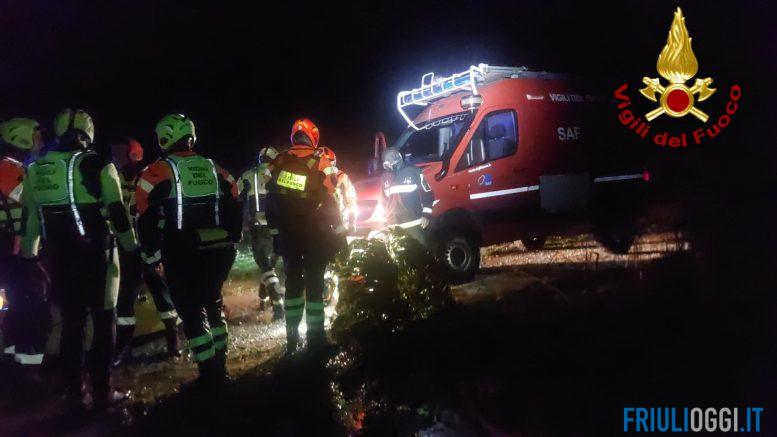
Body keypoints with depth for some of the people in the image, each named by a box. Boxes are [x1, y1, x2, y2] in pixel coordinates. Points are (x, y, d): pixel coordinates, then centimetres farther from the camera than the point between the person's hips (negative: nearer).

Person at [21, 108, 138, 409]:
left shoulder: (35, 170, 6)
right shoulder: (98, 166, -10)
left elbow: (28, 218, 13)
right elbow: (118, 214, -10)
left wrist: (28, 255, 23)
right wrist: (132, 250, 0)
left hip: (60, 258, 5)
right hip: (95, 255, -4)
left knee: (71, 322, 14)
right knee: (104, 321, 6)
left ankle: (73, 391, 19)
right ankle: (102, 391, 7)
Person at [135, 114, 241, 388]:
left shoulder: (158, 172, -4)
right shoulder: (214, 169, 10)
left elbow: (146, 218, -8)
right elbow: (235, 208, 11)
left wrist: (152, 255, 2)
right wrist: (229, 242, 18)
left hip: (182, 255, -5)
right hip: (218, 252, 5)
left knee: (191, 311, 3)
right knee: (213, 305, 20)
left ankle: (210, 375, 3)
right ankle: (220, 368, 25)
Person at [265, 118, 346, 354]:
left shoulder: (278, 162, 1)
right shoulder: (322, 164, -10)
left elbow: (270, 196, 5)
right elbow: (330, 202, -13)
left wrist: (274, 227, 14)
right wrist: (339, 233, -5)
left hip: (287, 233, 4)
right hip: (314, 233, -4)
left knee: (292, 281, 14)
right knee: (314, 282, 3)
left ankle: (292, 337, 17)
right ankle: (315, 338, 4)